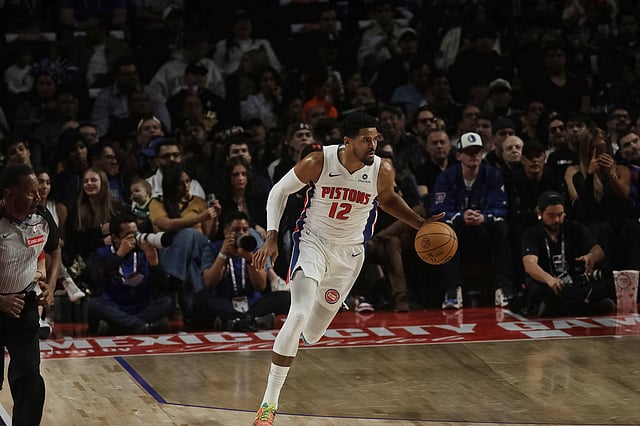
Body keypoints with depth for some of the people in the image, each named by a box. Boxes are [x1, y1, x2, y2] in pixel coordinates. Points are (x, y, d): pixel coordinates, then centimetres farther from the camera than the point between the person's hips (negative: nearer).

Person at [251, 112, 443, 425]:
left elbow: (387, 199, 11)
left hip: (349, 253, 3)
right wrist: (271, 236, -14)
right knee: (298, 315, -25)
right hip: (313, 241, -3)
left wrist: (420, 224, 1)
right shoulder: (317, 162, -20)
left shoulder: (383, 171, -14)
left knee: (312, 333, 10)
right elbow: (279, 191, -5)